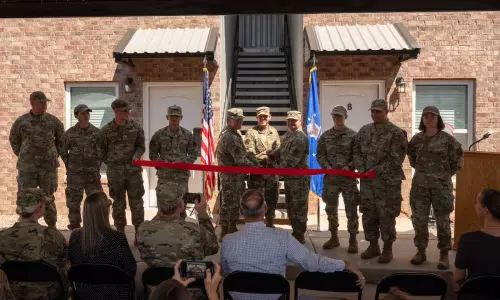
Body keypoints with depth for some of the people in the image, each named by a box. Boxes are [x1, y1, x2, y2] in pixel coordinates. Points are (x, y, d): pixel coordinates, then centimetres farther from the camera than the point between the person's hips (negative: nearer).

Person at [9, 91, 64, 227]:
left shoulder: (53, 121, -2)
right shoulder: (21, 121, -2)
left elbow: (62, 139, 13)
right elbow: (13, 140, 14)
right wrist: (23, 156, 10)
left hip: (48, 166, 0)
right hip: (27, 167, 0)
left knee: (48, 198, 8)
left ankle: (52, 227, 20)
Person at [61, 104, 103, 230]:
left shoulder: (97, 132, 0)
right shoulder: (70, 133, 1)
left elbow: (101, 152, 4)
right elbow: (63, 150, 12)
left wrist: (97, 167, -1)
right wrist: (69, 165, 6)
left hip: (92, 174, 0)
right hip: (74, 174, 0)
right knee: (73, 201, 7)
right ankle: (75, 228, 20)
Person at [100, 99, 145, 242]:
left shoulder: (136, 127, 2)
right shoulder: (106, 130, -3)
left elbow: (141, 146, 7)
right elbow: (102, 151, 3)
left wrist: (136, 155, -11)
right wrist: (112, 164, 2)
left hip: (134, 170, 1)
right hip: (115, 171, -1)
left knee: (136, 202, 4)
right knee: (118, 203, 8)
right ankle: (120, 233, 21)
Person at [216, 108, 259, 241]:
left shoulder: (235, 133, 11)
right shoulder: (230, 137, -23)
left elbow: (243, 153, 14)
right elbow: (241, 160, -23)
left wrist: (254, 161, 2)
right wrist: (254, 167, -11)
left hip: (237, 176, 10)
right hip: (231, 177, -10)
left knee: (235, 203, 19)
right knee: (228, 204, 0)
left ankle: (232, 229, 33)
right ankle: (224, 234, 11)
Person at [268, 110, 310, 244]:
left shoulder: (300, 138, -18)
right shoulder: (287, 135, 13)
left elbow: (291, 160, -23)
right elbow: (282, 150, 20)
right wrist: (273, 154, -1)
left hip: (299, 177, -10)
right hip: (289, 176, 10)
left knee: (299, 207, -2)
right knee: (290, 206, 18)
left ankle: (299, 236, 8)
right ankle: (295, 233, 31)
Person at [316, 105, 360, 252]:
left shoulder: (353, 135, -1)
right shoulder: (325, 136, 6)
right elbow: (320, 155, 6)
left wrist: (349, 166, -16)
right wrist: (327, 167, -10)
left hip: (348, 177, -3)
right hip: (330, 177, 3)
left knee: (351, 210, 0)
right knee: (331, 208, 11)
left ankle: (353, 240, 12)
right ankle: (334, 238, 25)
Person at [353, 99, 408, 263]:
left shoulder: (396, 133, -7)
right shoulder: (364, 131, 9)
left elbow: (396, 159, -13)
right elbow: (357, 151, 13)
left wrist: (376, 170, -15)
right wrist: (361, 169, -3)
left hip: (388, 182, -5)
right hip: (367, 181, 5)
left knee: (386, 216, 1)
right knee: (368, 214, 11)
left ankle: (387, 249, 16)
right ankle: (373, 245, 26)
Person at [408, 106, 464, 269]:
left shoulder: (447, 139, -3)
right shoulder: (416, 139, 5)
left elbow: (458, 160, 3)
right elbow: (411, 155, 21)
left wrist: (447, 174, 1)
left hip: (442, 186, -3)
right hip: (420, 185, 3)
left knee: (443, 220, 2)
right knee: (419, 219, 6)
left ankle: (444, 255, 13)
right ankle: (421, 251, 19)